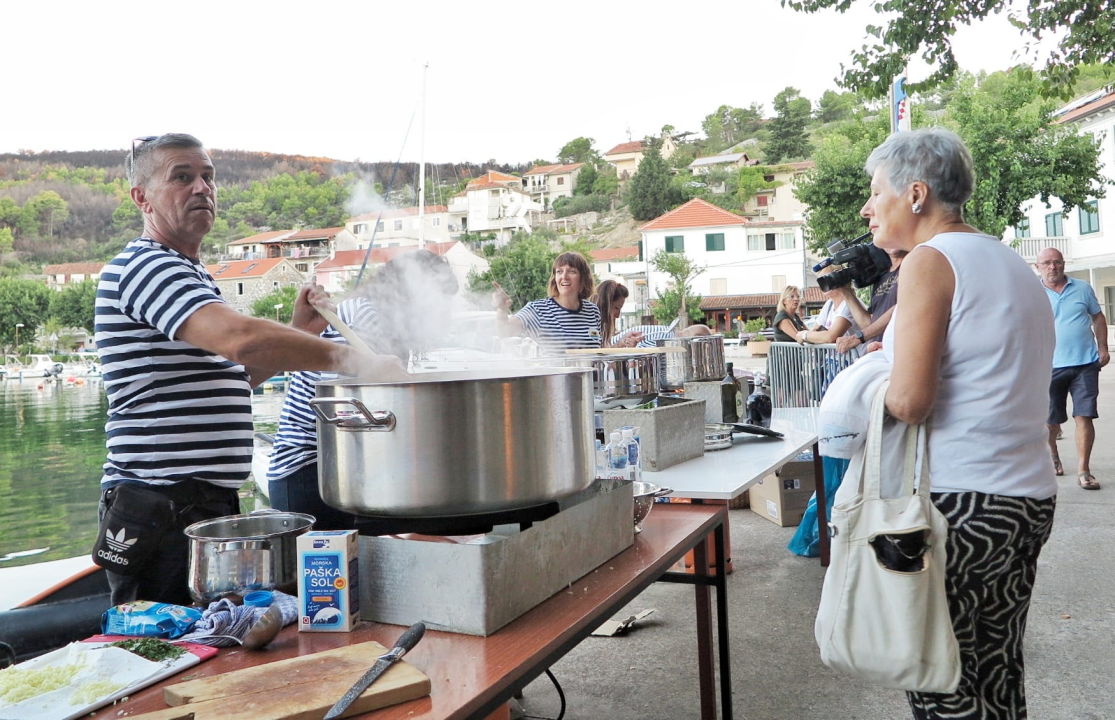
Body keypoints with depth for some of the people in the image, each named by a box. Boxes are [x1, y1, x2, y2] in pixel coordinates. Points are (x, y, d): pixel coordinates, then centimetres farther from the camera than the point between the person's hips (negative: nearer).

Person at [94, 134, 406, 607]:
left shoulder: (188, 275, 21)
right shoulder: (144, 265, -12)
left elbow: (228, 375, 24)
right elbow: (240, 338, -30)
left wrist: (299, 332, 12)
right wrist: (350, 359, -26)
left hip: (207, 504, 10)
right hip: (161, 509, -10)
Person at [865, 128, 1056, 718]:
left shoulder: (930, 260, -11)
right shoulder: (1015, 265, 17)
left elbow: (909, 401, -20)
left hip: (959, 501, -9)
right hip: (1030, 496, 9)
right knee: (998, 671, 16)